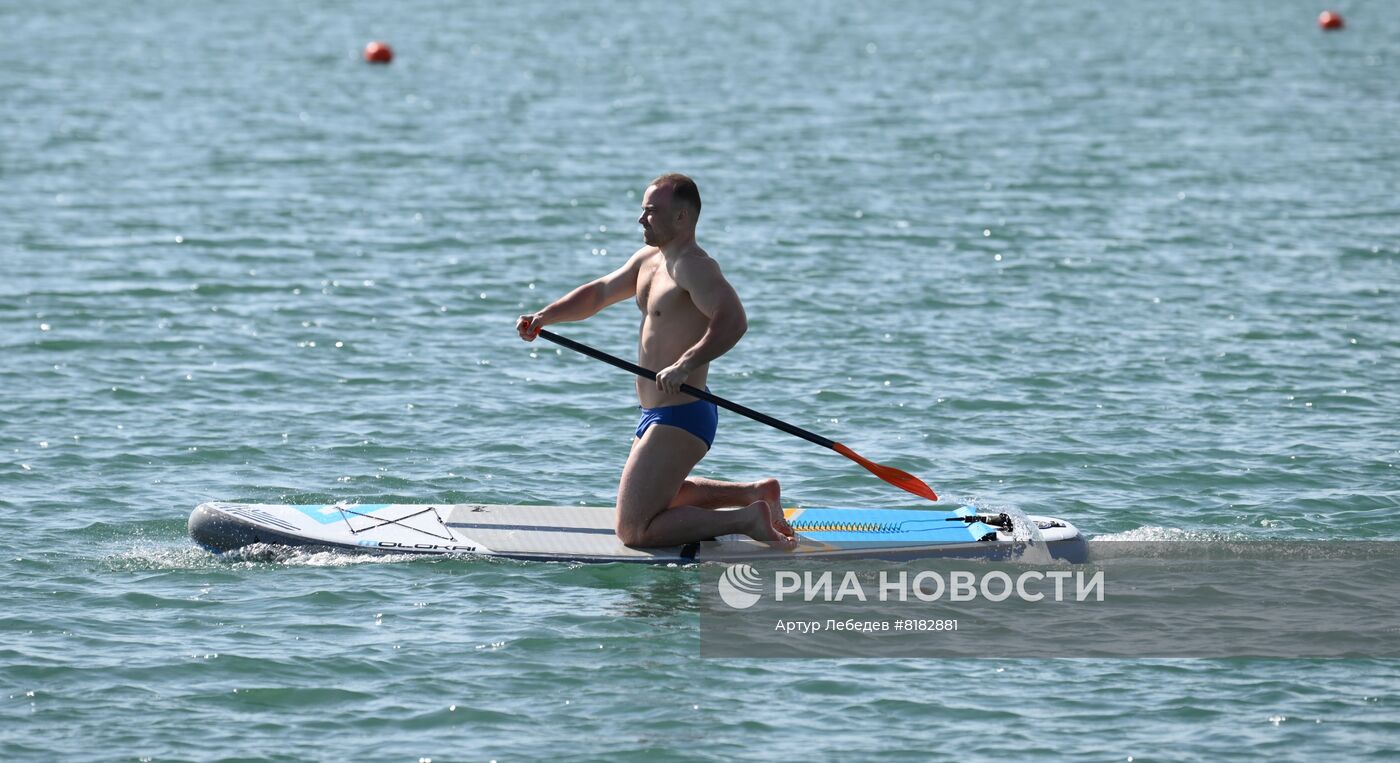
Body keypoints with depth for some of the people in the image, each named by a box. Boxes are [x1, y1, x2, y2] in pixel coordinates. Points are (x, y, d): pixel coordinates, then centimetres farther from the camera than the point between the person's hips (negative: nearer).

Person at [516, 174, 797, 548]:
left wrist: (685, 365, -42)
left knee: (633, 530, -10)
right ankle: (756, 492, 30)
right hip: (658, 415, 11)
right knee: (660, 493, 35)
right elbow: (598, 293, 20)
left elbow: (733, 320, -34)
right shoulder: (648, 260, 11)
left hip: (680, 418, -11)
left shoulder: (693, 267, -20)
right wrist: (544, 317, 6)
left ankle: (746, 519, -9)